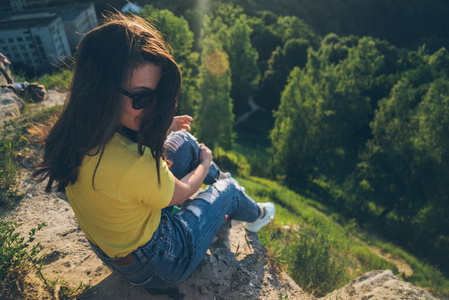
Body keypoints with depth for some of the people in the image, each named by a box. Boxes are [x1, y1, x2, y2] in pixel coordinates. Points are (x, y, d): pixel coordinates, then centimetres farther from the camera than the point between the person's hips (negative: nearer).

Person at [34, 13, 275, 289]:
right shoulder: (135, 165, -43)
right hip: (156, 265, -6)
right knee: (229, 188, 13)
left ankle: (217, 180, 39)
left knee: (184, 141, 8)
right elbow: (181, 193, -20)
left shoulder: (76, 122, -18)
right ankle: (256, 216, 49)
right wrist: (205, 163, 1)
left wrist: (163, 129, 11)